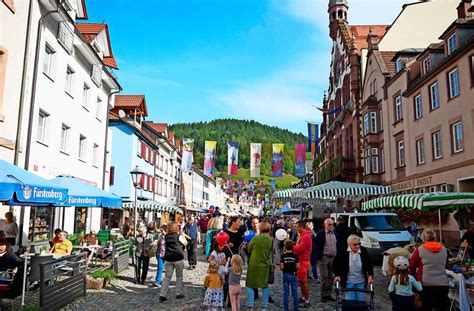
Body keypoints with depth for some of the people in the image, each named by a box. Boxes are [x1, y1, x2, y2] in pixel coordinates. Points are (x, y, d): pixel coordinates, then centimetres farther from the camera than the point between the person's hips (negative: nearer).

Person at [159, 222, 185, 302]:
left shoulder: (166, 236, 5)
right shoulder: (179, 236, -5)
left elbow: (165, 245, 13)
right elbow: (184, 244, 5)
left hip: (168, 258, 3)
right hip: (178, 258, -3)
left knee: (167, 277, 9)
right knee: (179, 277, 12)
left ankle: (162, 295, 5)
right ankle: (179, 294, 18)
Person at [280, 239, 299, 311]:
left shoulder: (283, 256, -9)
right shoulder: (295, 256, -7)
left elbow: (281, 267, -11)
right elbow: (297, 267, -8)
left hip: (286, 275, 0)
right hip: (293, 275, 1)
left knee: (286, 292, 7)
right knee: (295, 292, 10)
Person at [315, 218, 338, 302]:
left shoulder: (335, 234, 11)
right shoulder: (320, 234, -7)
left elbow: (337, 245, 15)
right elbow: (317, 246, -9)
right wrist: (319, 256, -13)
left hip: (333, 258, 6)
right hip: (324, 258, -5)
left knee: (331, 277, 11)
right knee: (324, 277, -1)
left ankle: (328, 294, 19)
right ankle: (323, 295, 6)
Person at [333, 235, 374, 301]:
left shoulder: (364, 251, -6)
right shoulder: (343, 252, -13)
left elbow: (369, 264, 4)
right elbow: (335, 263, -2)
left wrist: (370, 275, -4)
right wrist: (337, 275, -7)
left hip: (361, 281, 2)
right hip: (348, 281, -2)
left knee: (361, 300, 9)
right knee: (350, 300, 2)